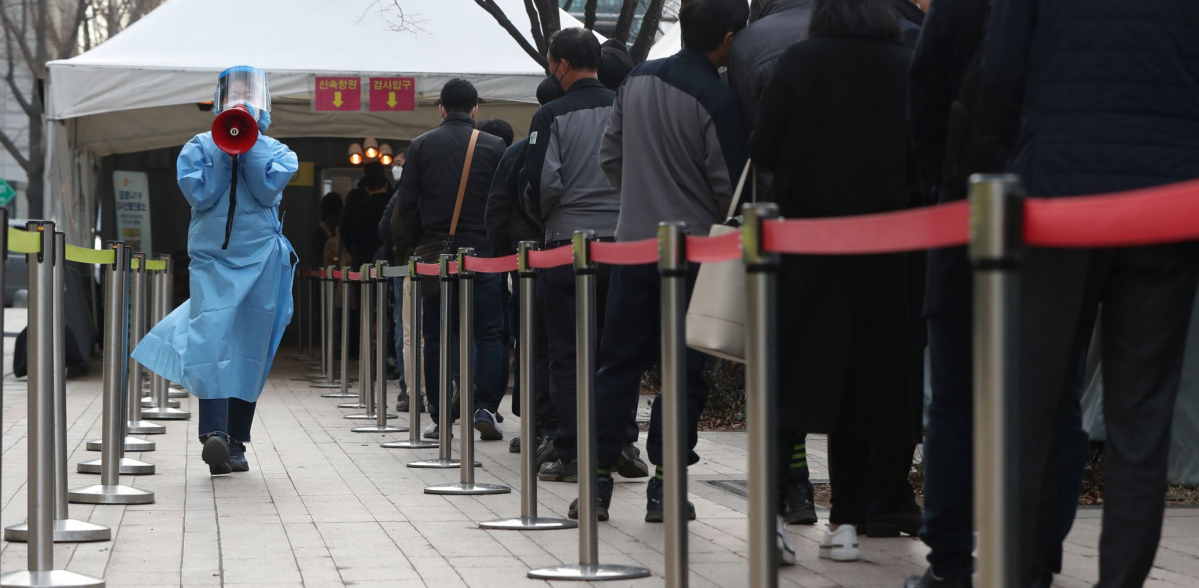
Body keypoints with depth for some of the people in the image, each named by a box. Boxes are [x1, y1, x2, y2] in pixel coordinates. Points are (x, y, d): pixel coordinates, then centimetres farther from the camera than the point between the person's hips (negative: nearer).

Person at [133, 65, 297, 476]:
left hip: (260, 259, 1)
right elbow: (199, 193, -7)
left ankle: (235, 440, -4)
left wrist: (248, 145, -7)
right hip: (212, 258, -1)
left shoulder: (276, 152, 9)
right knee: (211, 339, -12)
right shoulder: (199, 148, 9)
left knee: (249, 348, -2)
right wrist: (225, 152, -7)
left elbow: (268, 189, -8)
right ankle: (214, 432, -18)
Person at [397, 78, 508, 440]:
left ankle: (440, 418, 4)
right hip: (482, 252, -1)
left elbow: (406, 205, 1)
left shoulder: (420, 147, 3)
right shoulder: (494, 146, 0)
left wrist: (418, 245, 12)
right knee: (489, 333, 3)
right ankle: (485, 407, -11)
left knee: (436, 338, 6)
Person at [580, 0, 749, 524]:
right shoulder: (716, 99, -13)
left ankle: (598, 481, 6)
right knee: (685, 372, 2)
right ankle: (665, 487, 2)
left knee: (618, 365, 9)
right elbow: (730, 188, -10)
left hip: (631, 245, 5)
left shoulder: (637, 80, 6)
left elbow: (610, 157, 13)